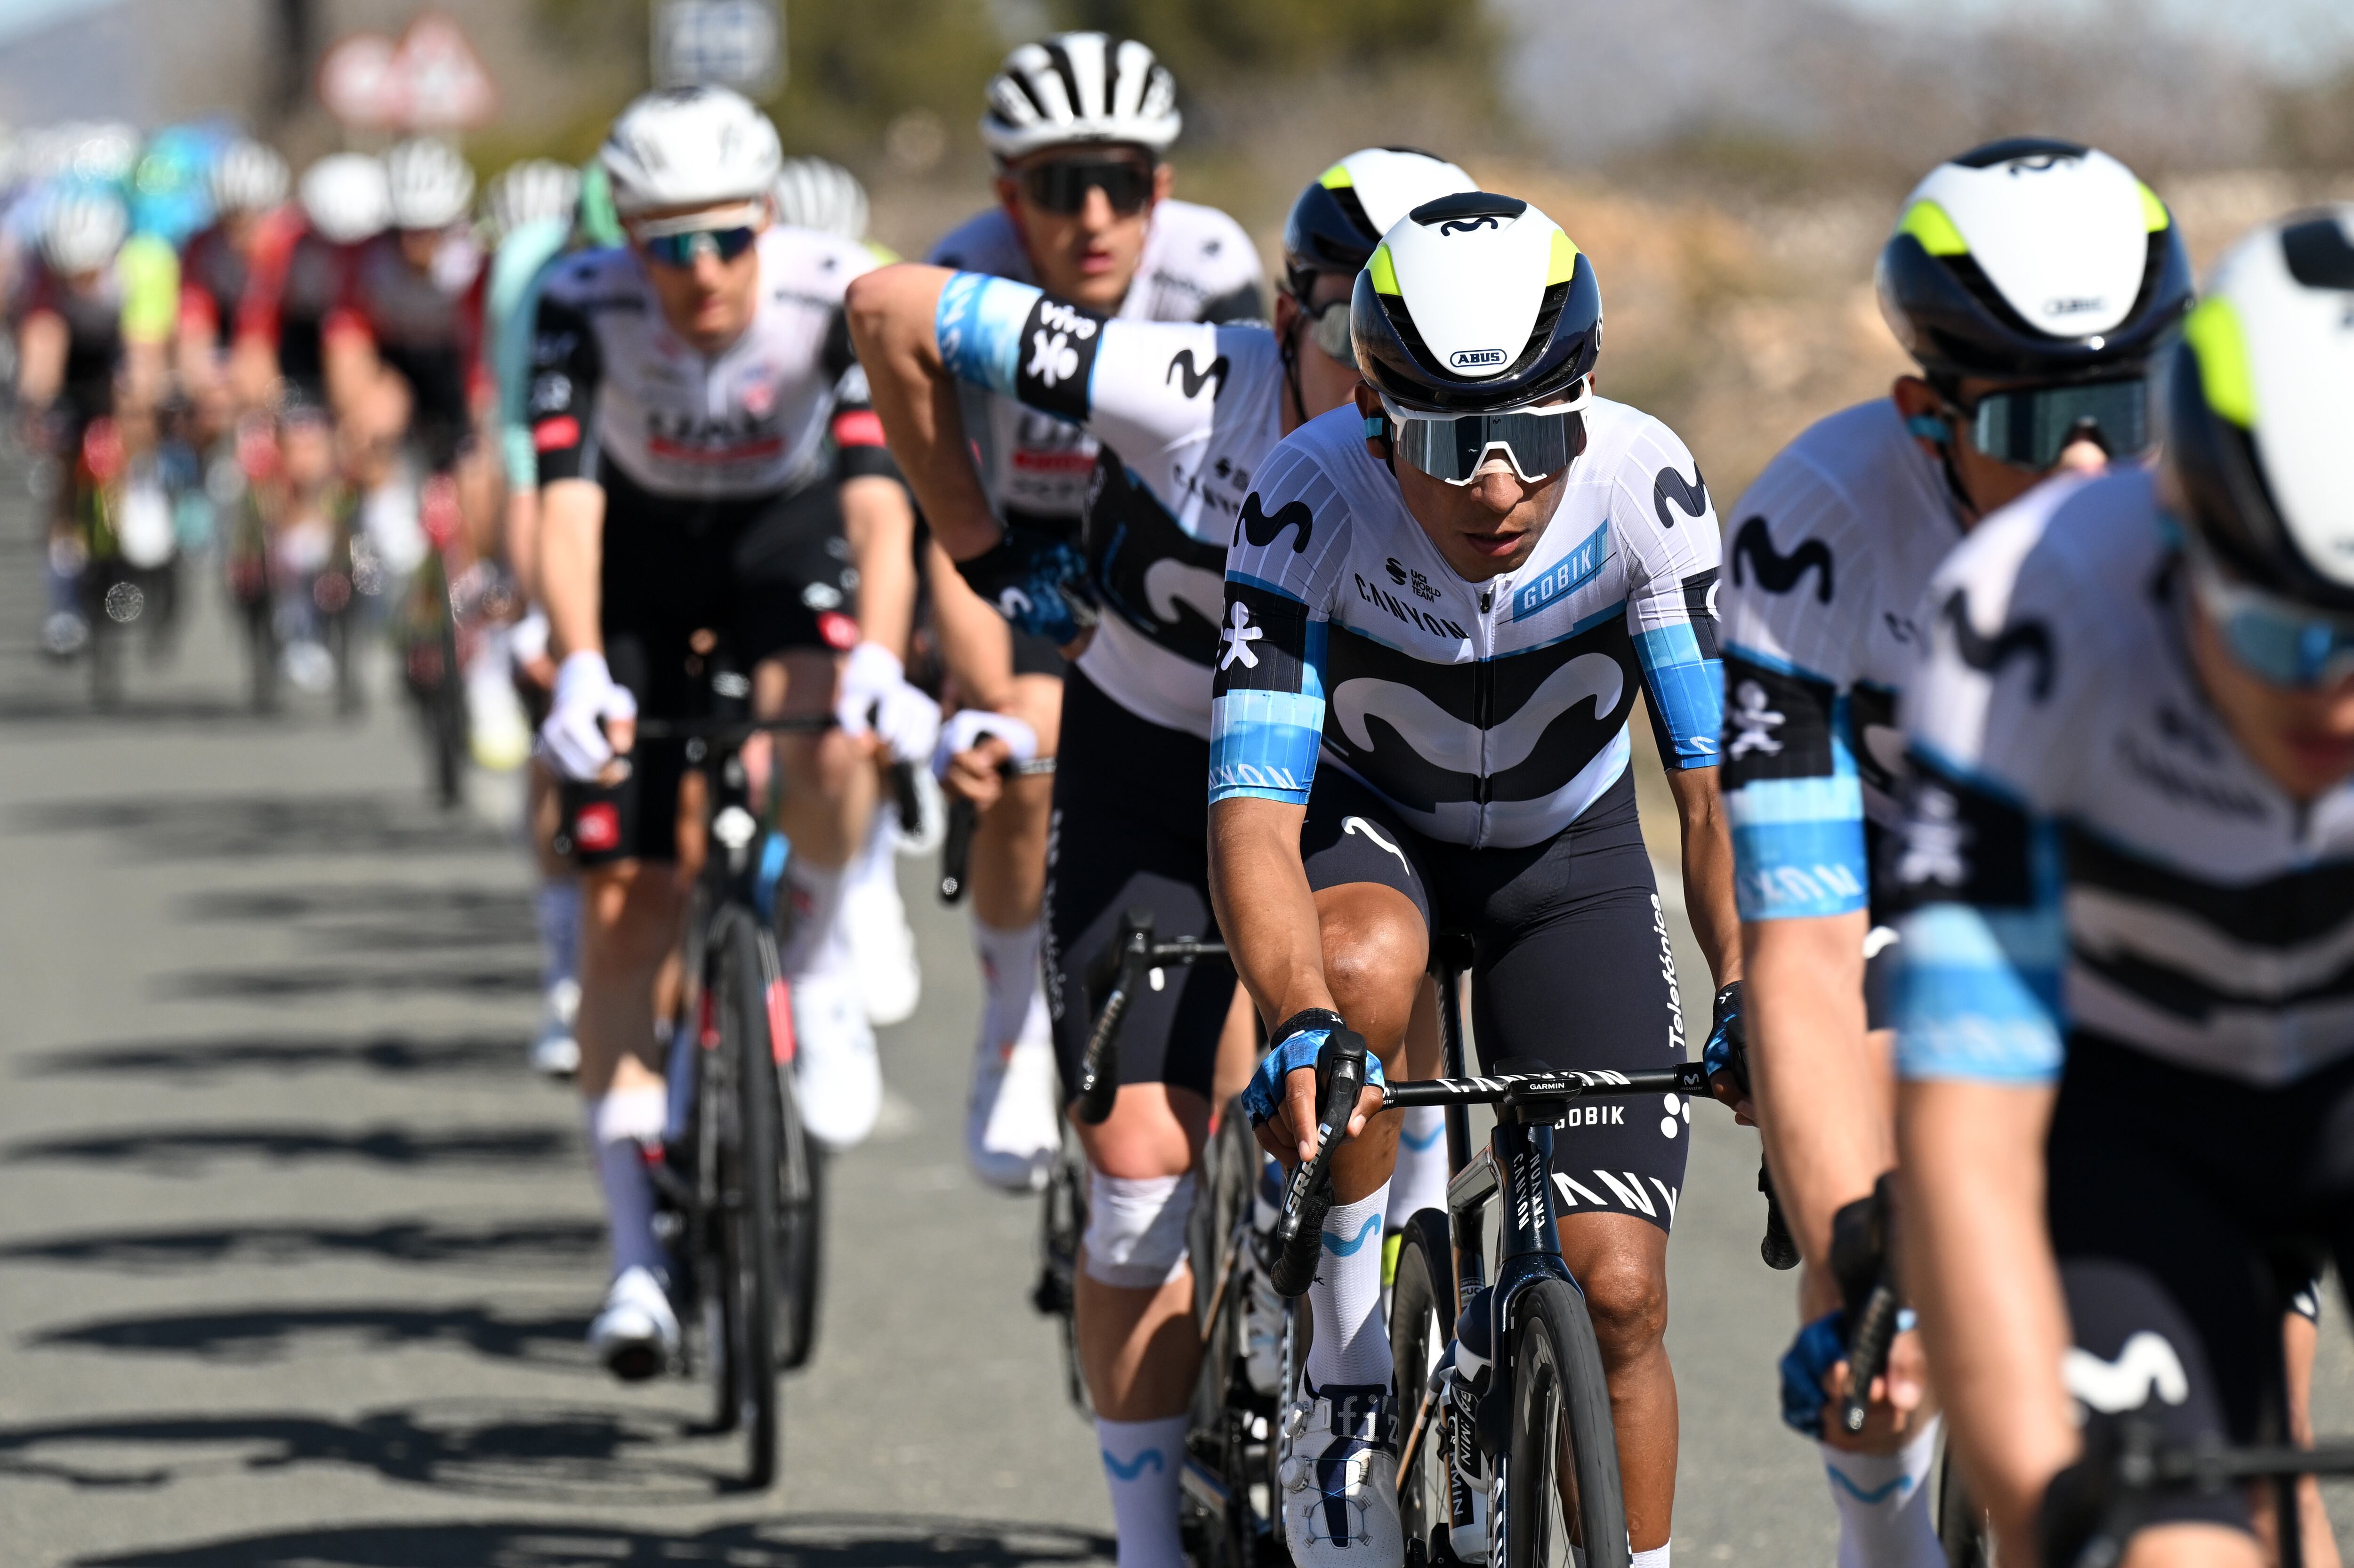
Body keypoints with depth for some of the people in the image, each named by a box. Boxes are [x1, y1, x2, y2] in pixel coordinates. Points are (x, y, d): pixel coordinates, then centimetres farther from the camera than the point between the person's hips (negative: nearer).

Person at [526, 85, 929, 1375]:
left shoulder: (833, 295, -28)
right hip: (642, 559, 1)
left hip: (785, 541, -1)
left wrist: (876, 662, -53)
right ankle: (636, 1249, 1)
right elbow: (566, 497, -34)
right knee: (625, 897, -6)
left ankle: (811, 973, -5)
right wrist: (578, 669, -50)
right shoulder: (583, 306, -26)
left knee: (825, 748, -35)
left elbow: (878, 497, -37)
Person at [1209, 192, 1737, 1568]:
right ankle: (1349, 1379, -20)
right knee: (1364, 966, -38)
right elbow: (1254, 818, -36)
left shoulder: (1644, 485, -28)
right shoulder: (1313, 501, -31)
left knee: (1617, 1286, -9)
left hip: (1569, 852, 1)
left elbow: (1719, 781, -26)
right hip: (1370, 827, -1)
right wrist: (1302, 1029, -53)